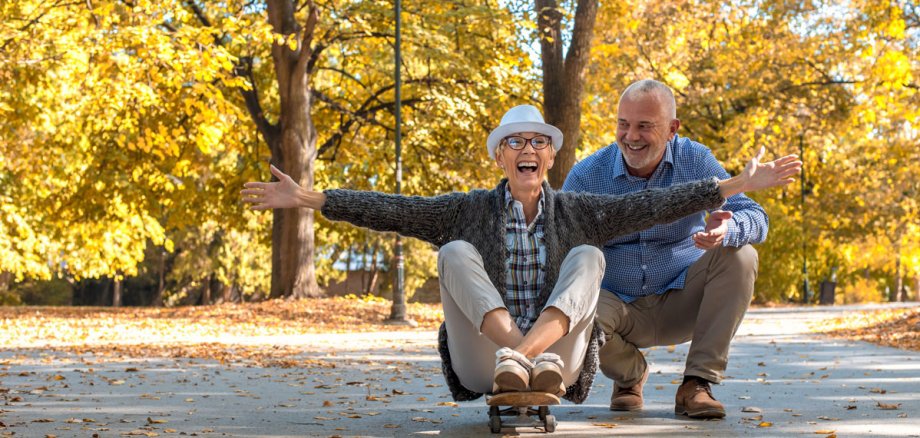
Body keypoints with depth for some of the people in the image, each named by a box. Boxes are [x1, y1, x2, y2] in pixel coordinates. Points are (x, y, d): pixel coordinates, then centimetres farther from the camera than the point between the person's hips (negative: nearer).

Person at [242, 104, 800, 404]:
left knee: (587, 256, -17)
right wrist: (306, 199, -11)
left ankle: (534, 357, -43)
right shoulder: (471, 211, 7)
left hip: (559, 364, 1)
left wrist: (740, 184, -7)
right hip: (481, 367, 0)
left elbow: (654, 204, 0)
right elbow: (392, 210, -2)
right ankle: (514, 355, -42)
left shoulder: (577, 213, 9)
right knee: (456, 253, -17)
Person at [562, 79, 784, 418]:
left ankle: (697, 384, -19)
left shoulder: (695, 161, -7)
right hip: (622, 308, -1)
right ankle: (630, 375, 3)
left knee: (740, 256, -25)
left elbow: (755, 218, -15)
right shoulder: (586, 176, -8)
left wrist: (727, 230, -41)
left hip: (682, 301, 1)